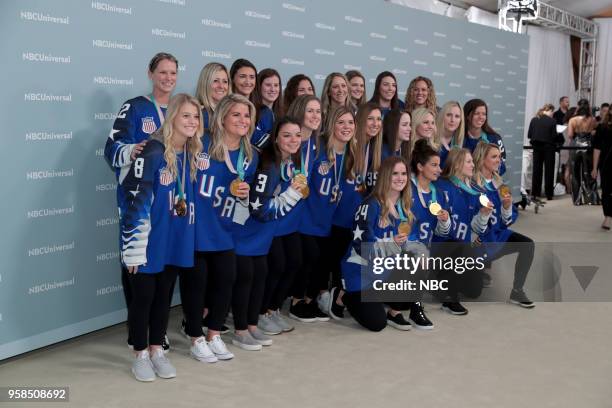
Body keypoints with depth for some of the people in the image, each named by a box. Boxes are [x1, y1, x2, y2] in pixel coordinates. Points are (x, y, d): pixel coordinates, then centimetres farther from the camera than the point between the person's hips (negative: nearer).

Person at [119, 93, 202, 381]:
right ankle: (140, 355, 21)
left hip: (176, 240, 6)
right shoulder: (153, 152, -17)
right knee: (143, 295, 7)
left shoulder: (192, 154, 6)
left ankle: (156, 351, 30)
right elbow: (135, 201, -18)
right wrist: (133, 246, -19)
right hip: (148, 240, -6)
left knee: (164, 295, 16)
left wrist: (190, 233, 17)